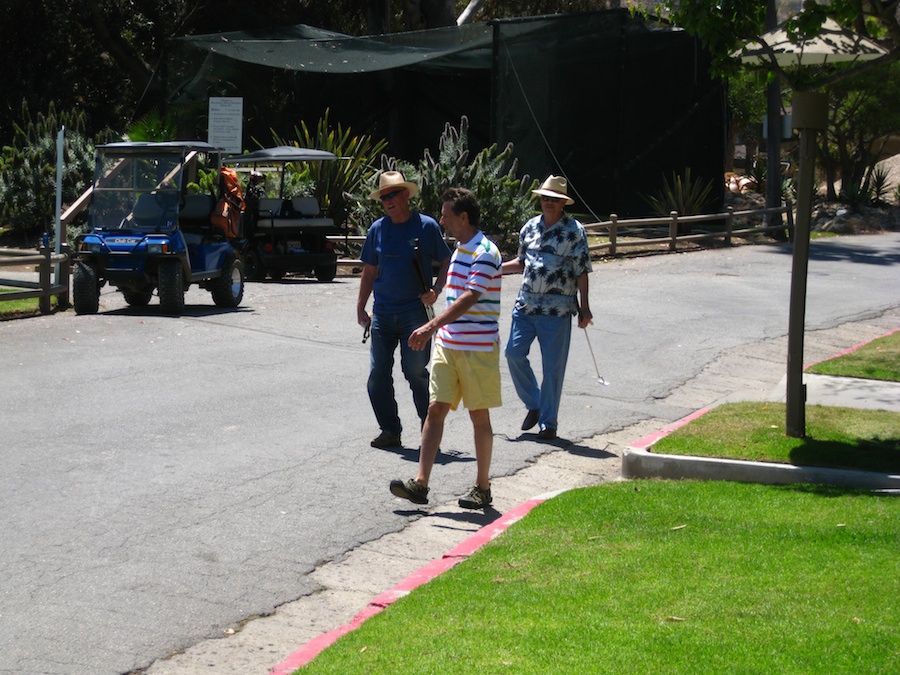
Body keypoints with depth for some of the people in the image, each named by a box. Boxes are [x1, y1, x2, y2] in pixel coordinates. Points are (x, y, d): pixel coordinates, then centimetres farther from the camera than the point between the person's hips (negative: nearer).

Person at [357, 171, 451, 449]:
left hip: (415, 312, -4)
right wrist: (361, 308, 11)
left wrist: (436, 290, -11)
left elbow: (445, 263, 5)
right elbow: (369, 272, 15)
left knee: (415, 371, -6)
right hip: (383, 312, 4)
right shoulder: (377, 229, 9)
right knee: (378, 375, 2)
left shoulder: (426, 226, -2)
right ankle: (390, 431, 13)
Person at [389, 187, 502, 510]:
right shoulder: (460, 251, 15)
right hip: (448, 344, 8)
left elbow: (469, 298, -25)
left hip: (478, 348, -8)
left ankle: (482, 487, 14)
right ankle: (420, 483, -4)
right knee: (435, 409, 0)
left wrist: (432, 326, -33)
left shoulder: (484, 253, -15)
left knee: (479, 415, 3)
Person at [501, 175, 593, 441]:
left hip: (557, 310, -5)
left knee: (553, 366, 0)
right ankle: (534, 405, 19)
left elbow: (582, 272, -4)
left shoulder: (574, 231, -4)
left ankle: (548, 422, 11)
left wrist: (584, 308, -8)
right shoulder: (530, 227, 10)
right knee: (514, 353, -1)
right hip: (525, 305, 5)